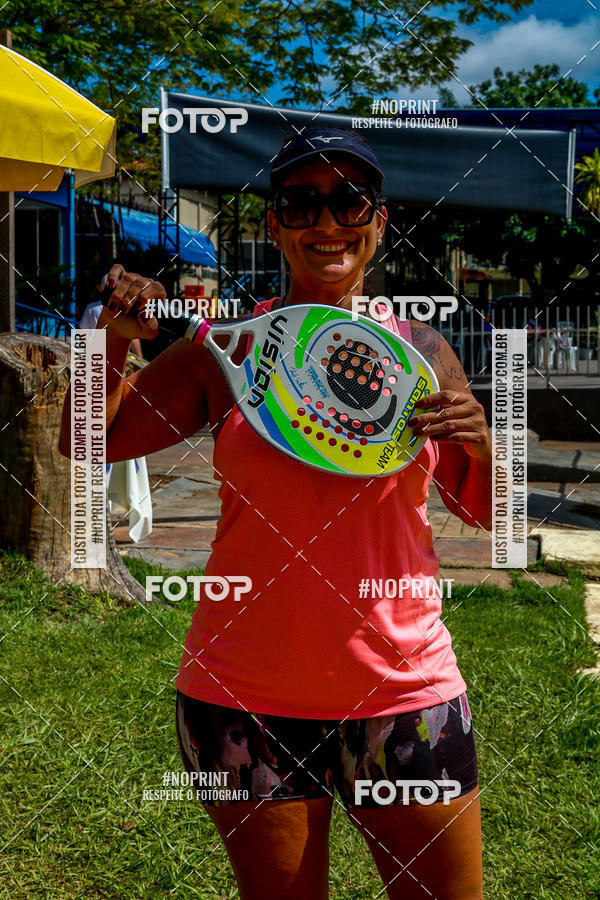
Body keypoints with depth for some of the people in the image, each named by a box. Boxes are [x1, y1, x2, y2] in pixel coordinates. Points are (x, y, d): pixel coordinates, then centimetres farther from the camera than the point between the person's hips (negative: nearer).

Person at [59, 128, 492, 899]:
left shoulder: (421, 351, 2)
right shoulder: (228, 346, -1)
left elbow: (489, 514, 9)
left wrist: (481, 443, -12)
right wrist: (114, 341, -13)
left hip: (402, 690, 1)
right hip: (248, 694, -1)